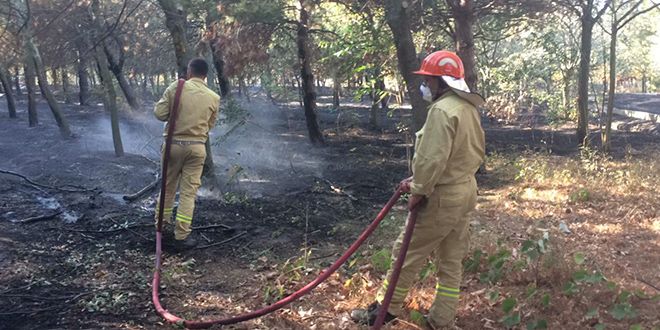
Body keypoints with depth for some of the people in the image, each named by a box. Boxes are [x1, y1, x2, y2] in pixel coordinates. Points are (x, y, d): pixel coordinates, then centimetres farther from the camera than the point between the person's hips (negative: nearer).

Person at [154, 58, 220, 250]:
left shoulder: (176, 87, -6)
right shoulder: (214, 97, -1)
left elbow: (159, 113, -4)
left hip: (173, 144, 0)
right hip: (196, 147, 0)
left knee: (168, 187, 17)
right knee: (188, 191, 4)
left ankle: (163, 225, 29)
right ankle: (181, 237, 5)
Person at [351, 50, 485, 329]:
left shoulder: (442, 109, -19)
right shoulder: (468, 108, 12)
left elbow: (431, 158, -25)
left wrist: (418, 191, -13)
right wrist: (417, 181, 14)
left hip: (442, 196, -9)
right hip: (465, 191, 9)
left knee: (408, 253, 4)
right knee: (451, 261, 14)